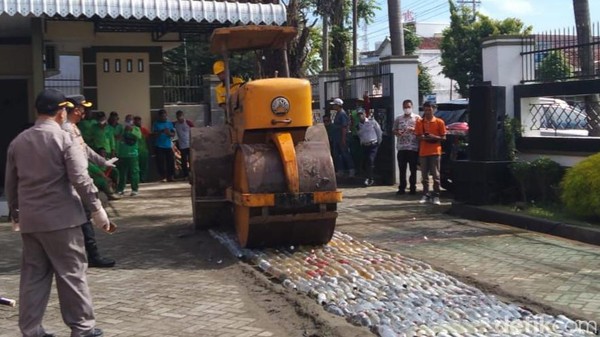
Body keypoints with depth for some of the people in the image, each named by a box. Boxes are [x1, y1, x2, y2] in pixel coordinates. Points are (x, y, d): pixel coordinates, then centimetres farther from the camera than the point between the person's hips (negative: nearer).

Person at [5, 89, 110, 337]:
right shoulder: (64, 138, -9)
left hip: (29, 220, 5)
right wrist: (97, 209, -6)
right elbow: (80, 179, -14)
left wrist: (15, 214, 25)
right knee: (71, 273, 3)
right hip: (61, 218, -5)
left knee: (32, 276, 10)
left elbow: (10, 183, 14)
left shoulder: (18, 141, 9)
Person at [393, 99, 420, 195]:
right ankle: (402, 188, 10)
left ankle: (413, 188, 8)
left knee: (413, 169, 2)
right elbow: (394, 130, 16)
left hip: (413, 147, -2)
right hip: (401, 147, 3)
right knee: (402, 169, 4)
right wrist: (398, 133, -6)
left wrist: (414, 130, -16)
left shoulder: (417, 118, 4)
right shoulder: (398, 119, 13)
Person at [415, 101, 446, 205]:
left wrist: (434, 137, -15)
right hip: (423, 152, 3)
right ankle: (426, 195, 14)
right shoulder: (419, 122, 8)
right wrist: (423, 138, -10)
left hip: (435, 152, -3)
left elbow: (443, 138, 3)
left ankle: (436, 196, 1)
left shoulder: (439, 122, 1)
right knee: (424, 176, 6)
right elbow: (418, 137, 12)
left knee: (436, 175, -2)